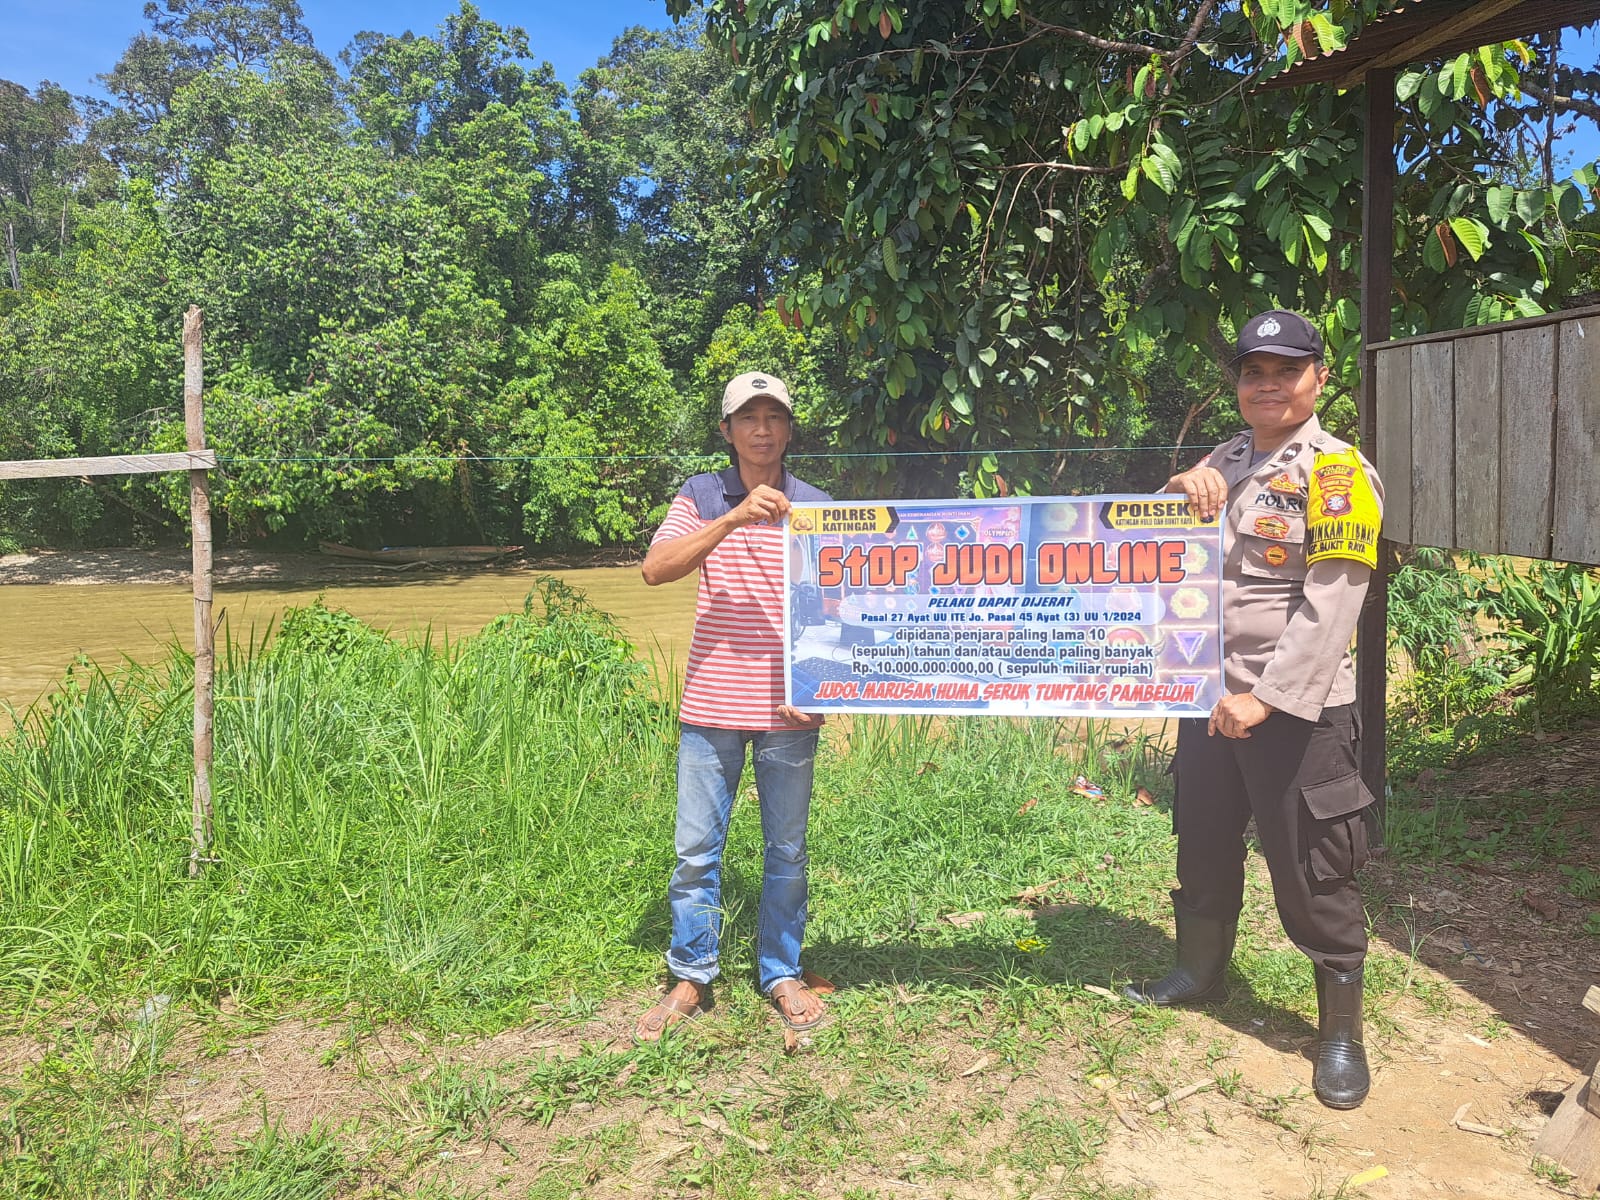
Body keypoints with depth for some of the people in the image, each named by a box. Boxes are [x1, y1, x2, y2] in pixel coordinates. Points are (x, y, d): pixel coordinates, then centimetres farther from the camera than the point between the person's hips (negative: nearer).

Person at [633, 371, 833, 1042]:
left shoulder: (817, 508, 4)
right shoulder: (701, 497, 3)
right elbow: (655, 569, -13)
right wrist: (733, 519, -23)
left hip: (788, 711, 0)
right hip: (710, 706, 0)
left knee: (787, 851, 11)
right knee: (697, 850, 8)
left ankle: (782, 974, 28)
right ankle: (690, 979, 23)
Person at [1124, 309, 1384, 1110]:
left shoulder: (1338, 473, -9)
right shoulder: (1224, 462, 11)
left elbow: (1329, 607, -16)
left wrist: (1266, 698, -21)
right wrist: (1180, 489, -8)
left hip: (1296, 706, -6)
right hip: (1211, 694, 6)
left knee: (1312, 870, 2)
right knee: (1202, 847, 19)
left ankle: (1341, 1031, 19)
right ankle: (1200, 971, 41)